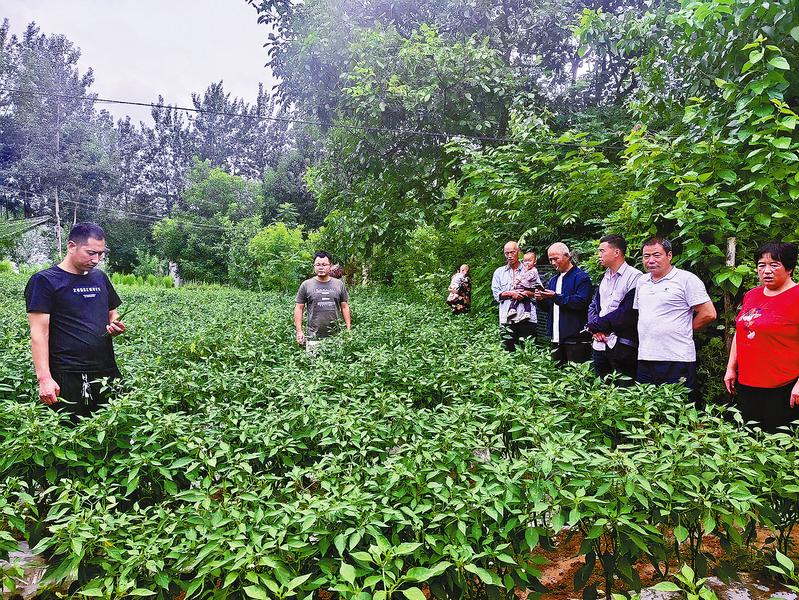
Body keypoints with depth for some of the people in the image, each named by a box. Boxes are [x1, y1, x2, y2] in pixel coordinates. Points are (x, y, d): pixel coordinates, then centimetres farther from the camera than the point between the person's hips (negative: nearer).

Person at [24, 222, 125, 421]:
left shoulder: (100, 277, 14)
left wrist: (116, 326, 0)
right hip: (67, 378, -5)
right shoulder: (44, 281, -4)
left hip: (107, 373, 6)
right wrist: (44, 378, -17)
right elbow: (39, 332, -9)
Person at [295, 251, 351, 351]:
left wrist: (348, 330, 6)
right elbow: (299, 308, 5)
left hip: (335, 336, 1)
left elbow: (345, 307, 11)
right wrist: (299, 331, -2)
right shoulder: (306, 285, 4)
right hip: (313, 337, -1)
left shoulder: (339, 284, 9)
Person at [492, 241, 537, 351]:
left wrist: (526, 293, -13)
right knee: (507, 350, 0)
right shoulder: (499, 272, 15)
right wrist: (510, 294, -9)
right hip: (506, 318, 1)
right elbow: (496, 294, 7)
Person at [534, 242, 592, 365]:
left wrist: (556, 297, -21)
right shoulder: (553, 280, 19)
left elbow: (581, 302, -19)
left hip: (575, 338, -7)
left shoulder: (581, 277, -6)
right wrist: (541, 299, -2)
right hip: (557, 337, 8)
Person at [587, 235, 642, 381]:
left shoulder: (634, 277, -10)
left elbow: (627, 313, -18)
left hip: (622, 346, -7)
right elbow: (593, 305, 15)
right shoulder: (604, 277, 17)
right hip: (599, 344, 7)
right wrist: (595, 329, -4)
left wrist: (595, 325, -10)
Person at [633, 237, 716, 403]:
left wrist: (683, 330, 1)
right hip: (645, 359, 6)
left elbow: (708, 314, -7)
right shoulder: (642, 281, 15)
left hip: (677, 361, -6)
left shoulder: (686, 279, -5)